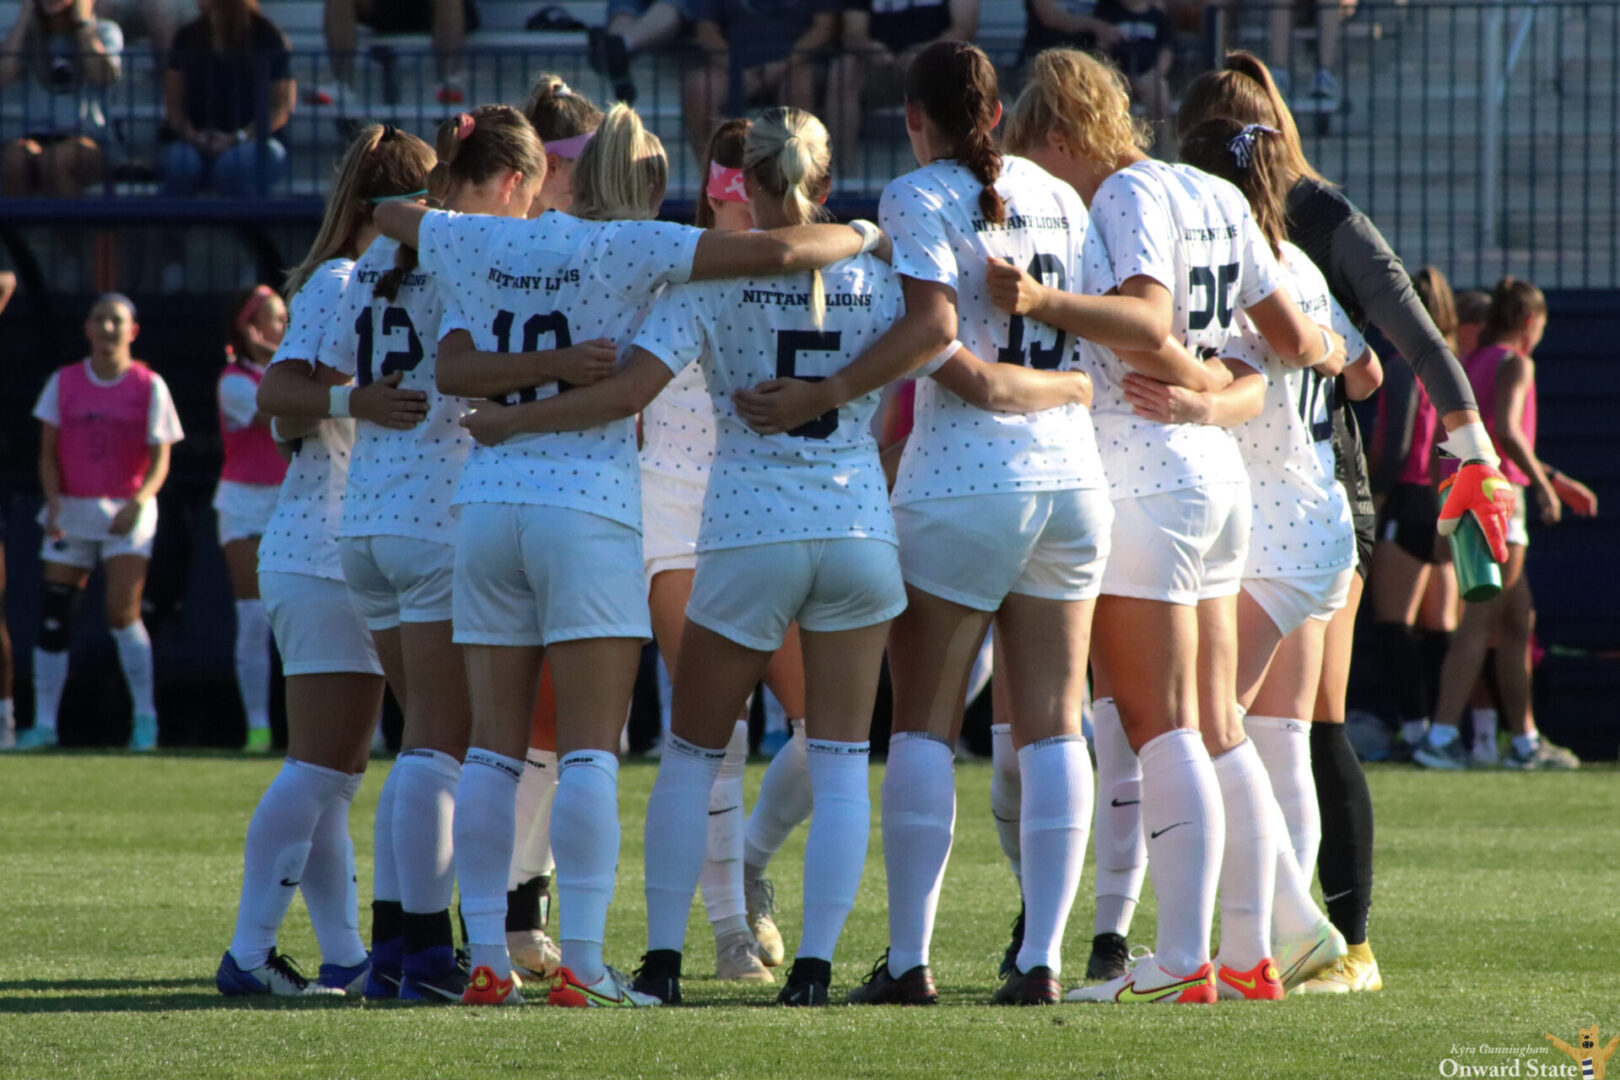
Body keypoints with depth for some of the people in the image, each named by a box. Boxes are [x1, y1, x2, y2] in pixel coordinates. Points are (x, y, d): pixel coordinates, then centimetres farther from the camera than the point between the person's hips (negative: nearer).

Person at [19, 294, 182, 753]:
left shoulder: (149, 387, 0)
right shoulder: (63, 383, 6)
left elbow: (160, 460, -3)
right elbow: (48, 452, 6)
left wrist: (138, 502, -20)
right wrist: (53, 500, -11)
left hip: (128, 512, -3)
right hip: (72, 510, 3)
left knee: (122, 612, -15)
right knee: (53, 616, -2)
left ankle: (144, 716, -4)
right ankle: (44, 722, 6)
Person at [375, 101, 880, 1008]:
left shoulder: (478, 243, 10)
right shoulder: (629, 249, -4)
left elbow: (392, 215, 31)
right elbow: (776, 251, -10)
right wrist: (861, 237, 8)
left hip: (488, 502, 5)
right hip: (588, 507, -5)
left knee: (495, 750, 7)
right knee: (591, 752, -6)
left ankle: (487, 958, 4)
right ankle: (581, 962, -12)